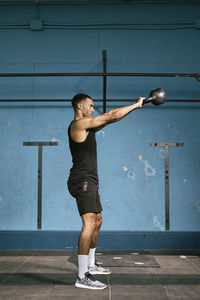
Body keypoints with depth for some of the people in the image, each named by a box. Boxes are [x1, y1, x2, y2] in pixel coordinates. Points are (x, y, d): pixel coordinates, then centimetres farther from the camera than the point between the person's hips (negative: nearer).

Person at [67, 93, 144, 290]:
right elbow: (112, 116, -13)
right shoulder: (79, 124, -12)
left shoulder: (85, 126, 18)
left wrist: (134, 107, 24)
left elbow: (109, 118, 26)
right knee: (89, 223, -18)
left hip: (89, 182, 11)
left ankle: (90, 265, 31)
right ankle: (82, 277, -20)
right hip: (82, 181, -11)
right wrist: (136, 105, -2)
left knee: (97, 221, 19)